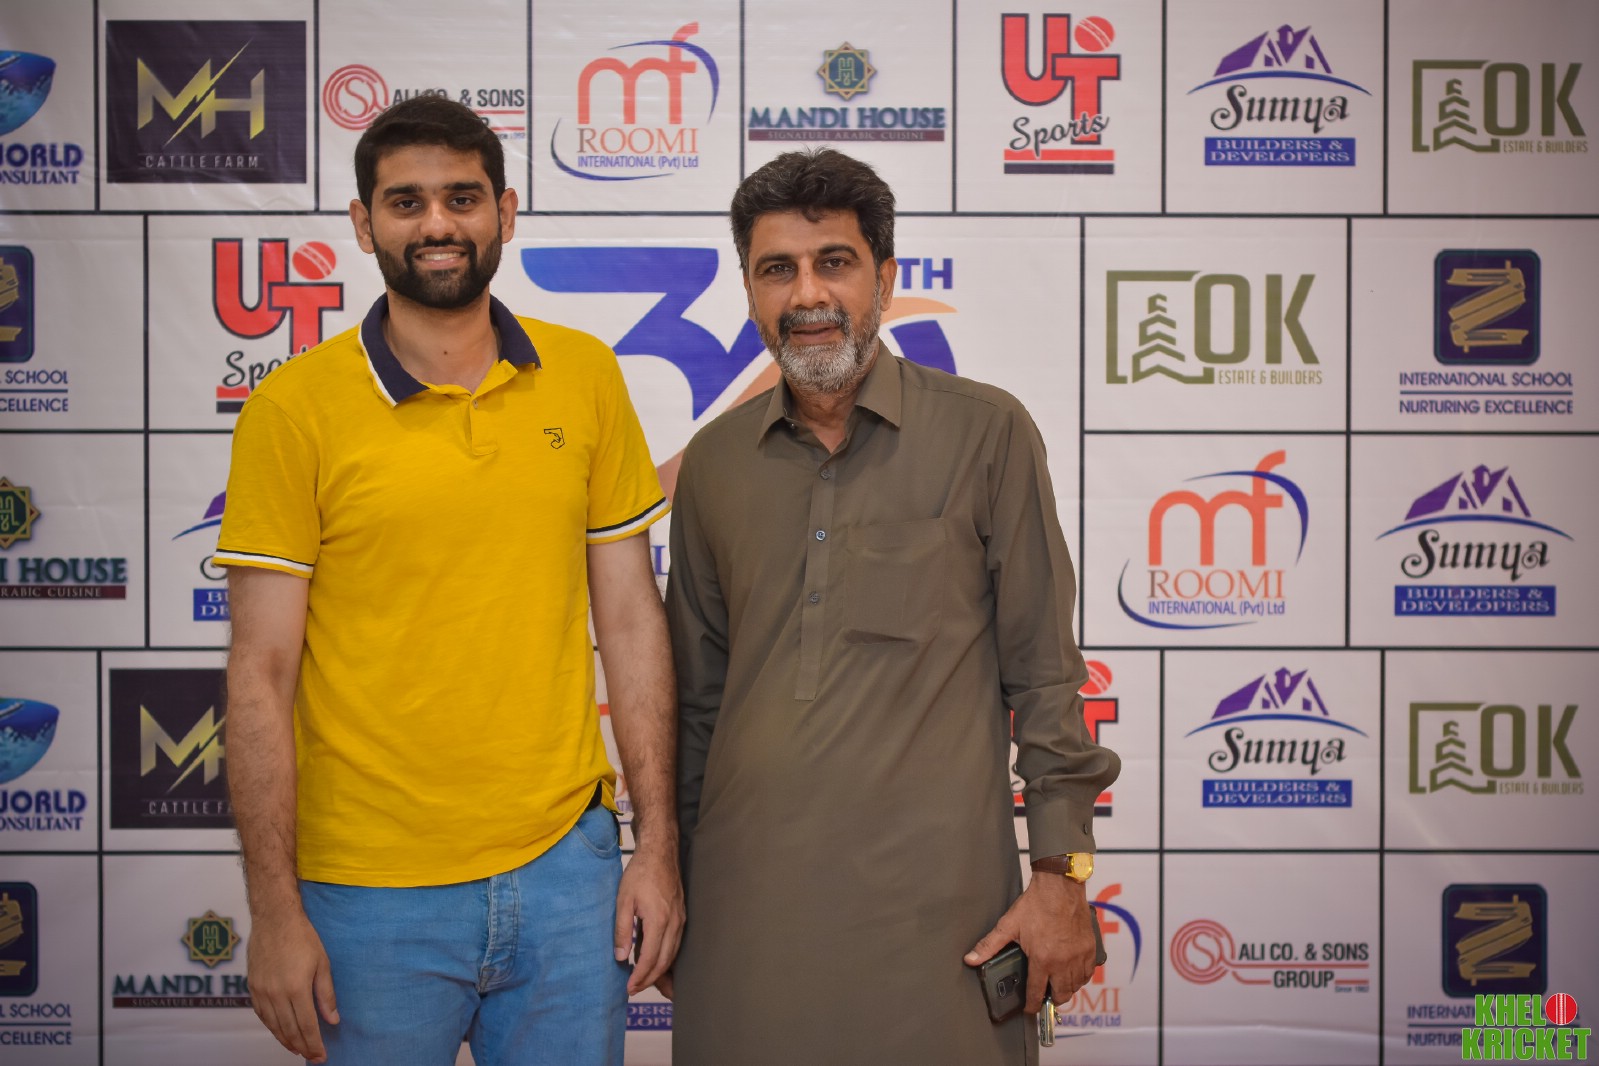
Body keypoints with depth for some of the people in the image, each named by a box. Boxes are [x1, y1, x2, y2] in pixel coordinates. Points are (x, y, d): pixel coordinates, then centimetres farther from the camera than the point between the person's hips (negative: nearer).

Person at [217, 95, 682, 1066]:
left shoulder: (585, 377, 2)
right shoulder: (297, 408, -6)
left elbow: (631, 621, 5)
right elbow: (262, 676, -5)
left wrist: (659, 843, 3)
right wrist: (275, 912, -6)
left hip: (565, 867, 3)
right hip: (372, 895, -2)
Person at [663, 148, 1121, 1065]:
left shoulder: (986, 433, -2)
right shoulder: (714, 462, 8)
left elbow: (1044, 673, -1)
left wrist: (1062, 874, -4)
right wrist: (671, 882, 15)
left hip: (932, 896, -3)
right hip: (747, 901, 3)